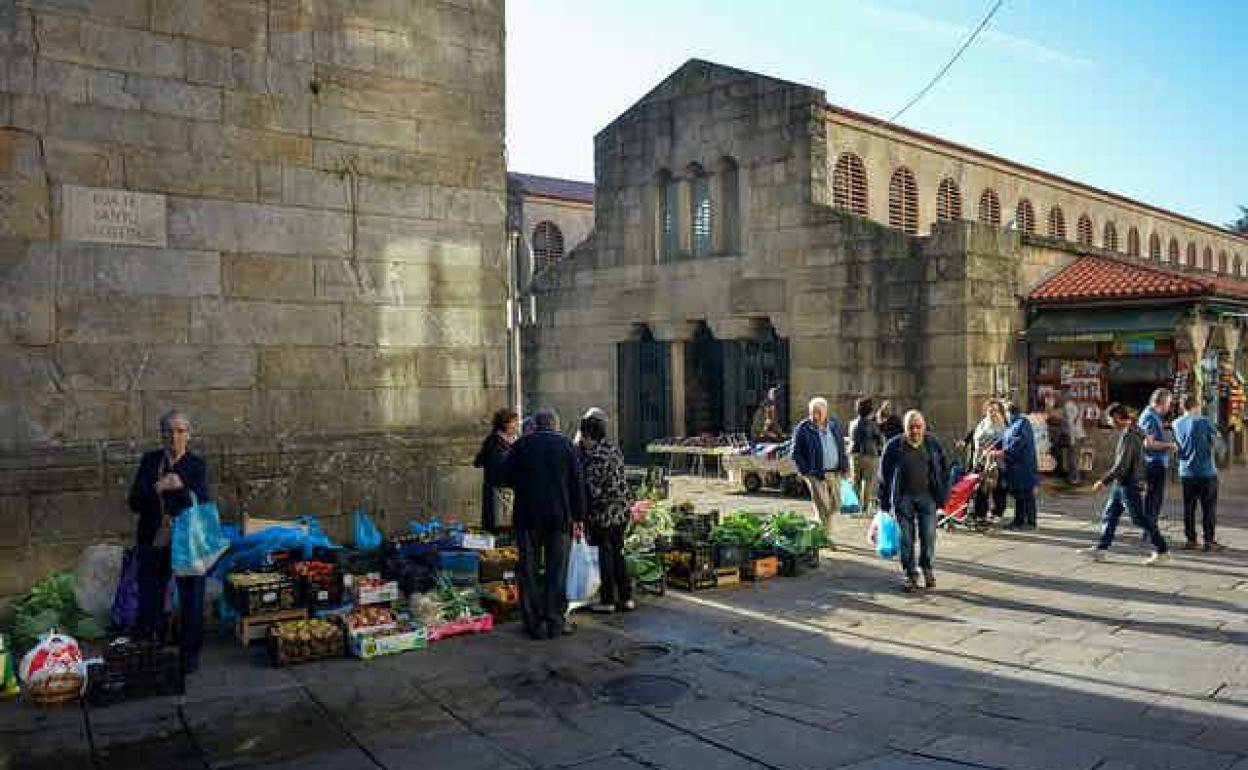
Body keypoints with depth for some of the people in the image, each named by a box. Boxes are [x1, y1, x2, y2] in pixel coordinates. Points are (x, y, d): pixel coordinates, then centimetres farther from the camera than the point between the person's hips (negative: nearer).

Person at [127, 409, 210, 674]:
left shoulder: (197, 465, -2)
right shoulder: (149, 461, 4)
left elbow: (204, 505, -11)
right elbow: (134, 503, -1)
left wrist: (182, 488, -26)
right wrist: (157, 488, -19)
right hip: (154, 543, 2)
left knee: (191, 602, 6)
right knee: (148, 603, 10)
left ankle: (190, 653, 21)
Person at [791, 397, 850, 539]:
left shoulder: (835, 425, 8)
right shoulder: (803, 429, -8)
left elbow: (841, 446, 19)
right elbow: (796, 453, -6)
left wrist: (844, 464, 10)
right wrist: (806, 471, -12)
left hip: (835, 473, 6)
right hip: (816, 475, -6)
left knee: (835, 506, 14)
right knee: (823, 507, -4)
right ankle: (825, 537, 6)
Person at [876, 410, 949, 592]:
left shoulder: (933, 445, 4)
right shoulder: (894, 446, -2)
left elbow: (943, 472, 11)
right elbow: (883, 474, 2)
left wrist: (942, 497, 7)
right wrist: (884, 501, 2)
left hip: (927, 497, 1)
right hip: (903, 498, -1)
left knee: (928, 536, -1)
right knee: (906, 539, 2)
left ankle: (927, 569, 21)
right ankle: (910, 575, 13)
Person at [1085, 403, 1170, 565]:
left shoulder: (1128, 436, -21)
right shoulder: (1134, 432, 9)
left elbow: (1122, 465, -25)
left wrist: (1103, 481, -21)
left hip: (1128, 485, -10)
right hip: (1120, 484, 10)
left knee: (1140, 518, -2)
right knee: (1110, 515, 12)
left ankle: (1162, 551, 8)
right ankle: (1100, 549, 17)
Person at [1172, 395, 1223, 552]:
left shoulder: (1177, 424, 4)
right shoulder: (1203, 421, -11)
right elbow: (1215, 435, 3)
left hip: (1186, 472, 4)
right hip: (1206, 472, -4)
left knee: (1189, 508, 9)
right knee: (1209, 508, 4)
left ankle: (1191, 540, 12)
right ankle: (1209, 541, 6)